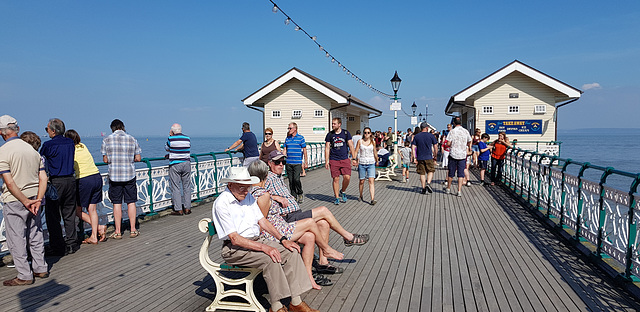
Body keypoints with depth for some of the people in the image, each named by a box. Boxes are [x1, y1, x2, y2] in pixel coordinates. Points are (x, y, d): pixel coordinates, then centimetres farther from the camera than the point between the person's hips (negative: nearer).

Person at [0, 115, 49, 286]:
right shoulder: (32, 149, 6)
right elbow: (43, 178, 1)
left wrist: (25, 201, -12)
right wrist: (38, 200, -2)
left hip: (14, 201, -6)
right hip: (34, 198, 6)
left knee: (16, 239, 3)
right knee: (35, 235, 16)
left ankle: (24, 275, 8)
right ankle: (40, 269, 24)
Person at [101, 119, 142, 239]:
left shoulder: (107, 140, -1)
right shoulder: (132, 139, 1)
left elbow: (105, 160, 0)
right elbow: (138, 158, 2)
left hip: (114, 175, 0)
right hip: (130, 175, 1)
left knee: (117, 203, 5)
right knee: (131, 202, 7)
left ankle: (118, 232, 9)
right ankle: (133, 230, 10)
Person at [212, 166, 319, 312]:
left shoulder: (248, 197, 11)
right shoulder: (221, 203, -15)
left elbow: (263, 221, 12)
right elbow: (235, 239, -20)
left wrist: (283, 239, -2)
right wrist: (264, 247, -29)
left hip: (256, 240, 8)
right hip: (234, 249, -8)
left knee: (292, 251, -11)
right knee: (270, 258, -31)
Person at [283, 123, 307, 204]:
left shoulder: (301, 138, 0)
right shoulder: (287, 139, 12)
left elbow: (304, 151, 1)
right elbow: (285, 150, 15)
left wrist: (305, 163, -1)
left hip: (297, 163, -4)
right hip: (289, 163, 5)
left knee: (296, 179, -14)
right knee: (291, 180, 5)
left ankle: (300, 194, 10)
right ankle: (294, 197, 15)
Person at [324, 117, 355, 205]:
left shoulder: (346, 133, 5)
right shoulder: (330, 134, 6)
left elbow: (351, 146, 5)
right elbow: (327, 148, 6)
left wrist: (354, 158, -1)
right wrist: (326, 161, 0)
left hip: (345, 159, 0)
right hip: (334, 160, 0)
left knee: (347, 177, -11)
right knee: (336, 179, -1)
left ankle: (342, 191, 17)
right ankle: (337, 198, 12)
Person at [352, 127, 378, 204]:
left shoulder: (372, 142, 5)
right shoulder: (360, 141, 2)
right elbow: (356, 151, 3)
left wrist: (377, 161, 26)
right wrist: (354, 159, -9)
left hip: (371, 164, 0)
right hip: (362, 164, 0)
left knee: (371, 181, -11)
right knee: (362, 181, 7)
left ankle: (372, 199, -16)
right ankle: (361, 196, 29)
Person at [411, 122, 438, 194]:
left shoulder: (416, 136, 6)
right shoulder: (431, 135, 1)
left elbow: (413, 147, -1)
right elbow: (435, 146, 1)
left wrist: (414, 158, -1)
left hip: (420, 158, 2)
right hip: (429, 157, -2)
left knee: (422, 173, 8)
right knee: (430, 171, 12)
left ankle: (424, 188, 8)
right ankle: (428, 183, -10)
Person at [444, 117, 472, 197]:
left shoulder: (452, 131, -8)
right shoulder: (466, 131, 2)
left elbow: (448, 144, -11)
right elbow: (469, 143, 14)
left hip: (453, 154, -1)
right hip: (463, 155, 1)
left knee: (451, 173, 11)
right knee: (461, 174, 3)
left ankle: (448, 188, 24)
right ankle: (459, 191, -2)